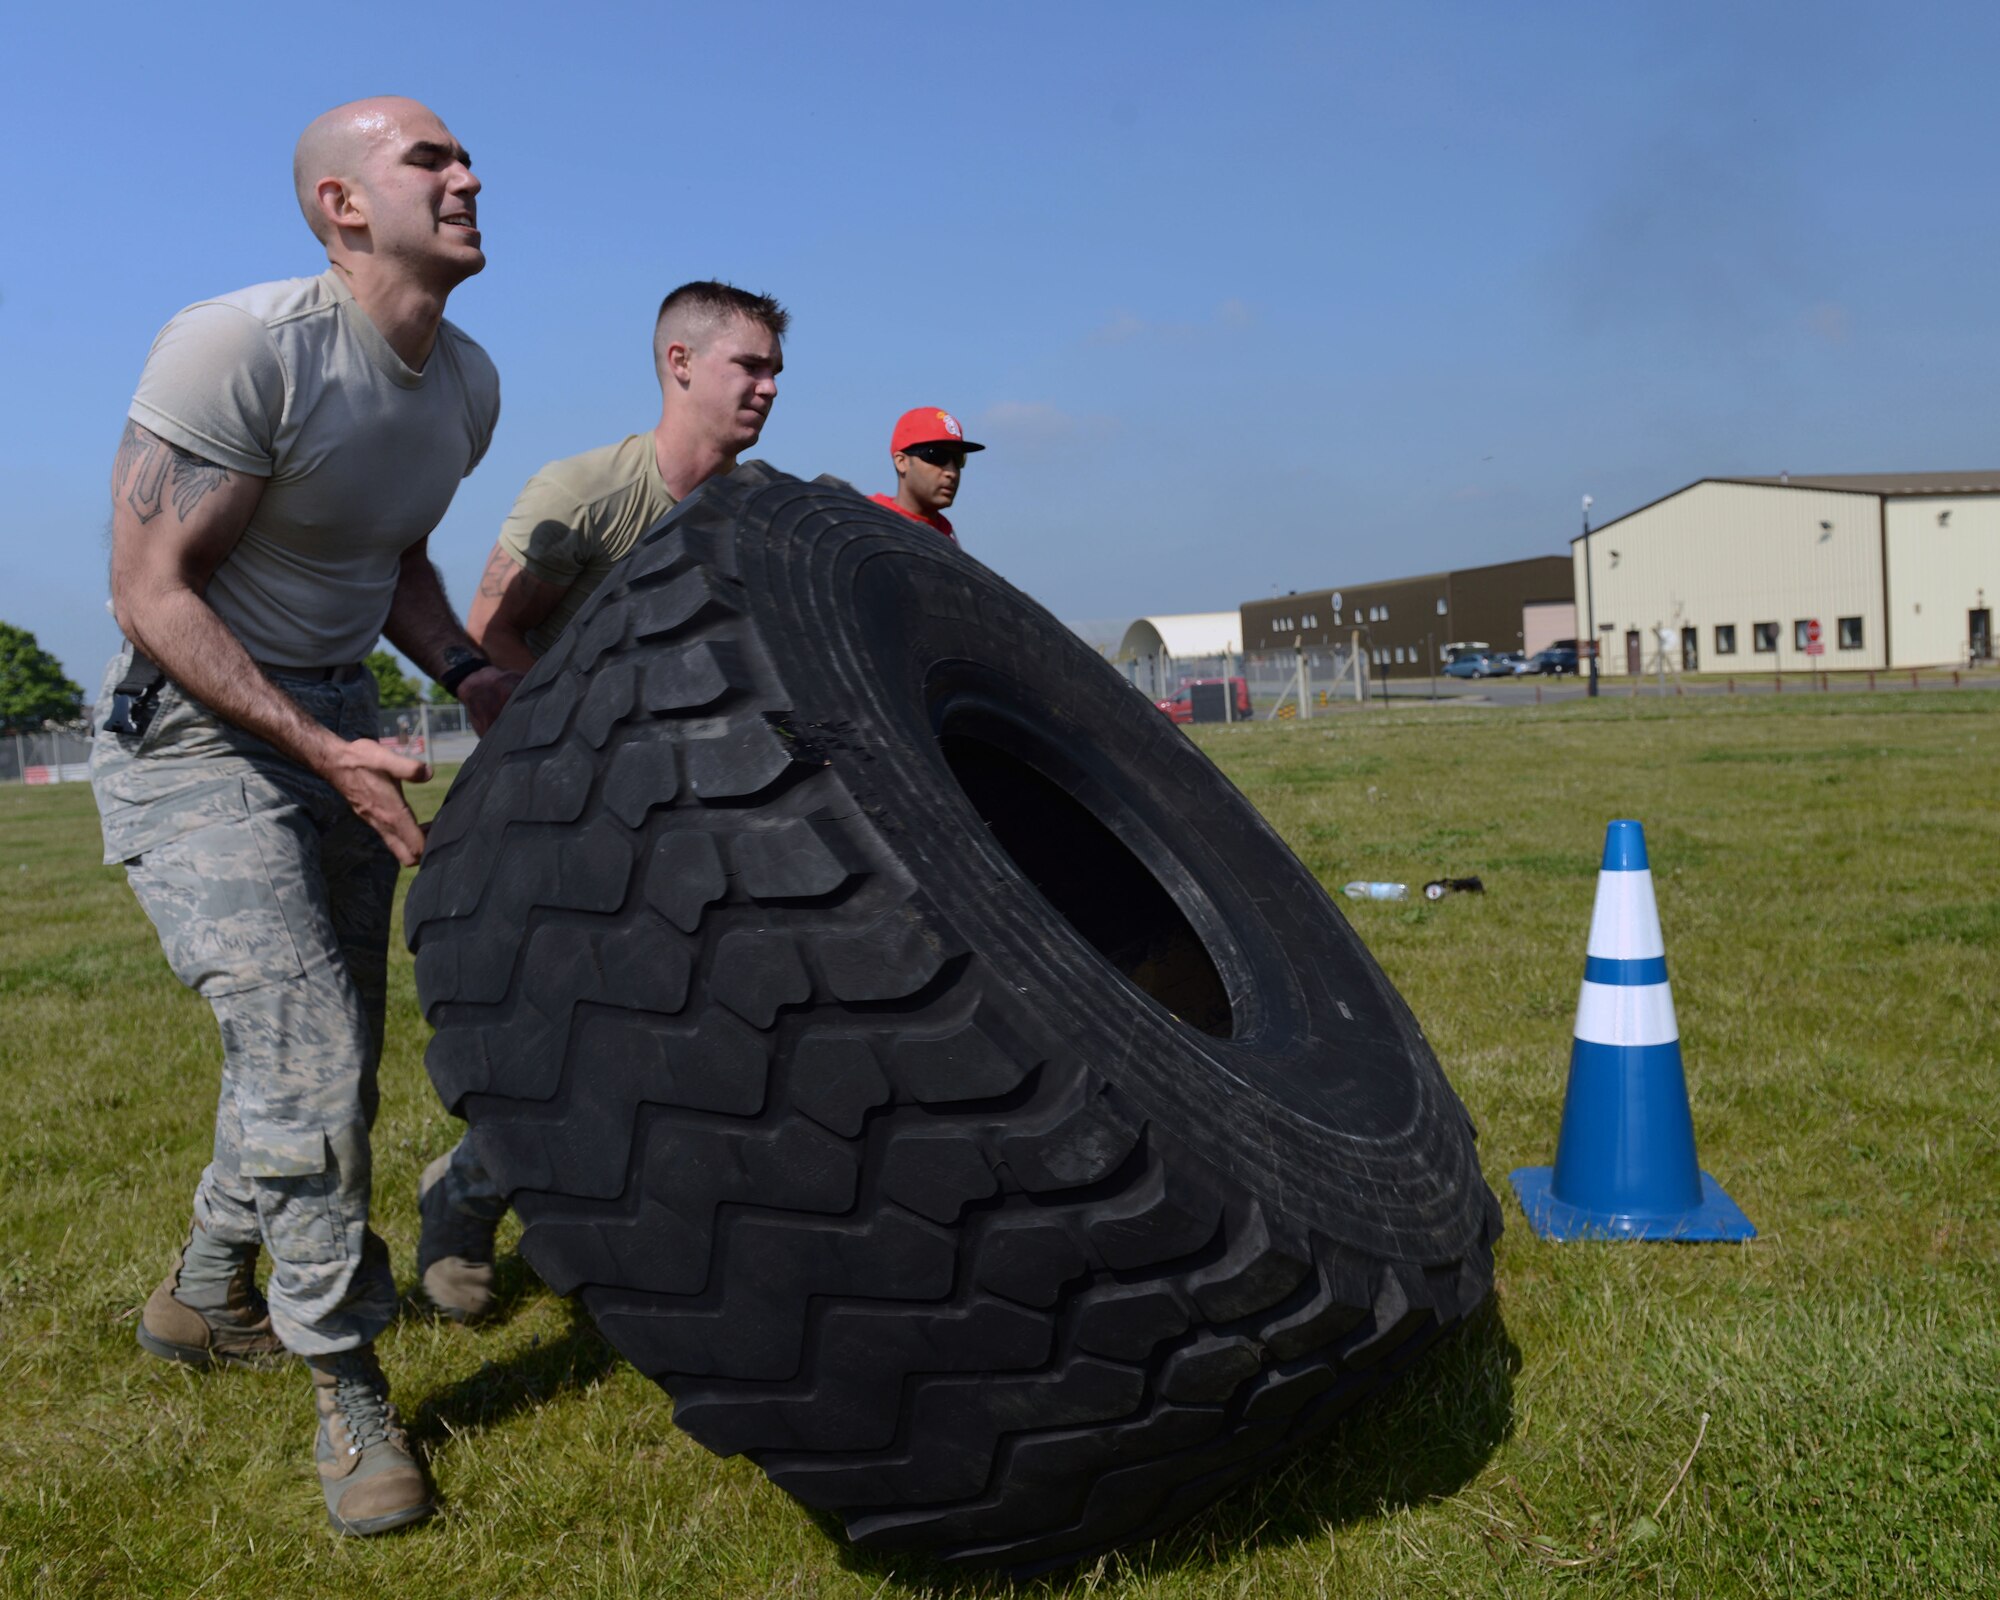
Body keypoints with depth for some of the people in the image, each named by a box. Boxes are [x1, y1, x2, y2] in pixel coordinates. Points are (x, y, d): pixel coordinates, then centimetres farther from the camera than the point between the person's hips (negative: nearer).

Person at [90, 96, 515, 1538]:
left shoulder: (468, 383, 3)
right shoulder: (238, 348, -21)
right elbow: (150, 592, -19)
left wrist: (468, 673, -1)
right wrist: (324, 752, -25)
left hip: (341, 716, 8)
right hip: (199, 731, -7)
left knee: (335, 1055, 12)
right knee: (304, 1055, -15)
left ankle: (205, 1298, 38)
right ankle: (349, 1391, 5)